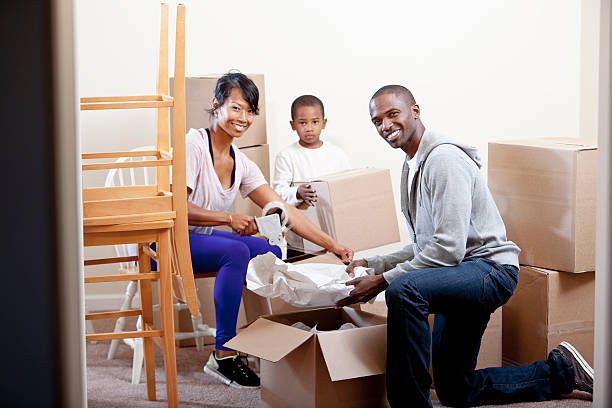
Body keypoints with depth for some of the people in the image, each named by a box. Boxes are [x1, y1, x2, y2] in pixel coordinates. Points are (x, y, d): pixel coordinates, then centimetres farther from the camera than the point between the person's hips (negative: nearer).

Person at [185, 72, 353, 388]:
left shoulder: (241, 164, 5)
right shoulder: (193, 144, -16)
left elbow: (283, 211, 4)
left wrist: (333, 246, -2)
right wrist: (228, 218, -29)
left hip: (203, 236, 7)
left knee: (270, 252, -11)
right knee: (236, 250, -30)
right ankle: (223, 355, -26)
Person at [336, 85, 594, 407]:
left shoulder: (443, 158, -18)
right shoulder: (412, 167, 14)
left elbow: (449, 249, -25)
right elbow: (422, 248, 20)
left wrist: (383, 280, -23)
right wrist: (372, 264, 7)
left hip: (489, 268, -10)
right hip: (461, 277, 10)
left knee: (403, 290, -37)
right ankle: (561, 370, 26)